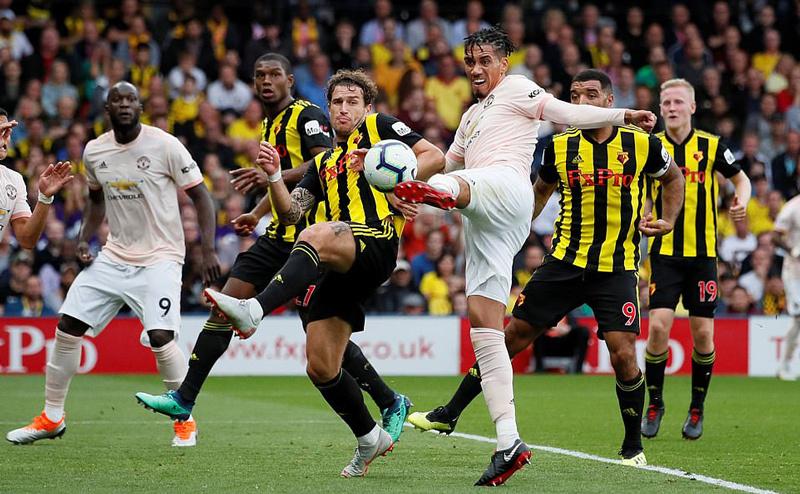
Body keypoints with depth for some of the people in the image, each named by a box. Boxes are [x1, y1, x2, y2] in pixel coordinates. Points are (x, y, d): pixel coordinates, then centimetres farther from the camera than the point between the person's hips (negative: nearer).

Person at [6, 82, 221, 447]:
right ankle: (51, 418, 14)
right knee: (68, 326, -1)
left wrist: (208, 250, -15)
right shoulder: (94, 151, 4)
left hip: (159, 257, -5)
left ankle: (186, 421, 2)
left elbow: (200, 195, -7)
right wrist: (84, 238, 7)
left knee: (160, 337, -20)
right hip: (114, 255, 5)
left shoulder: (165, 146, -12)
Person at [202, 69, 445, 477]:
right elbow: (289, 214, 17)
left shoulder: (379, 127, 15)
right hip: (336, 270, 7)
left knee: (316, 235, -39)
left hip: (376, 243, -7)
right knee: (320, 367, 3)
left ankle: (254, 310, -52)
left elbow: (434, 157, 3)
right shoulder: (323, 164, 30)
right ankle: (370, 437, 21)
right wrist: (274, 175, 0)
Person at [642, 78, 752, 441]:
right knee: (658, 326, -12)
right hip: (664, 252, 0)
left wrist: (741, 203, -7)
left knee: (702, 333, 0)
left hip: (703, 253, 0)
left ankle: (697, 410, 17)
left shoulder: (711, 146, 0)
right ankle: (654, 404, 6)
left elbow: (741, 179, 14)